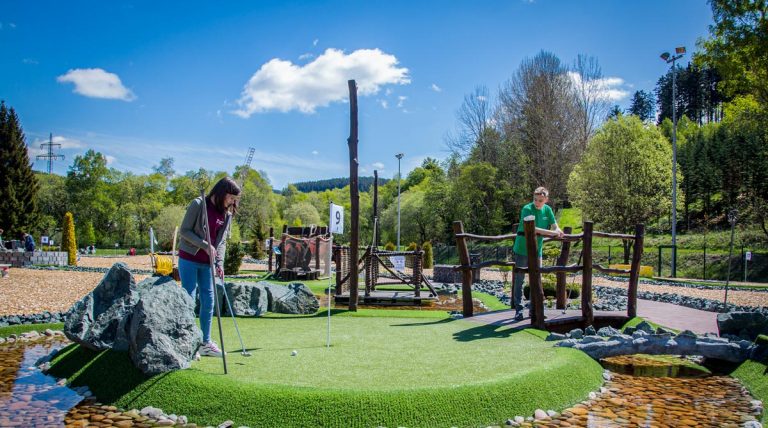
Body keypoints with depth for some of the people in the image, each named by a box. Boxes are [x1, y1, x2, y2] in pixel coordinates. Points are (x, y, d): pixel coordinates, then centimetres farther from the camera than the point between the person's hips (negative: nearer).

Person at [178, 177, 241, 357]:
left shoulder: (227, 214, 6)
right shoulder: (198, 204, -10)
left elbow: (221, 241, 6)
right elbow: (185, 231, -10)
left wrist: (219, 263, -7)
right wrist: (205, 245, -19)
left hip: (207, 263, 6)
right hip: (189, 259, -6)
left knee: (208, 301, 6)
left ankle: (205, 343, 16)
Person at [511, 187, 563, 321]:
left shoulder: (547, 210, 3)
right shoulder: (527, 209, -15)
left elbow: (555, 226, 8)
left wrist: (558, 231, -17)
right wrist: (550, 232, -30)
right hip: (522, 250, -5)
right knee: (519, 280, -2)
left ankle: (534, 309, 18)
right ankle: (518, 309, 2)